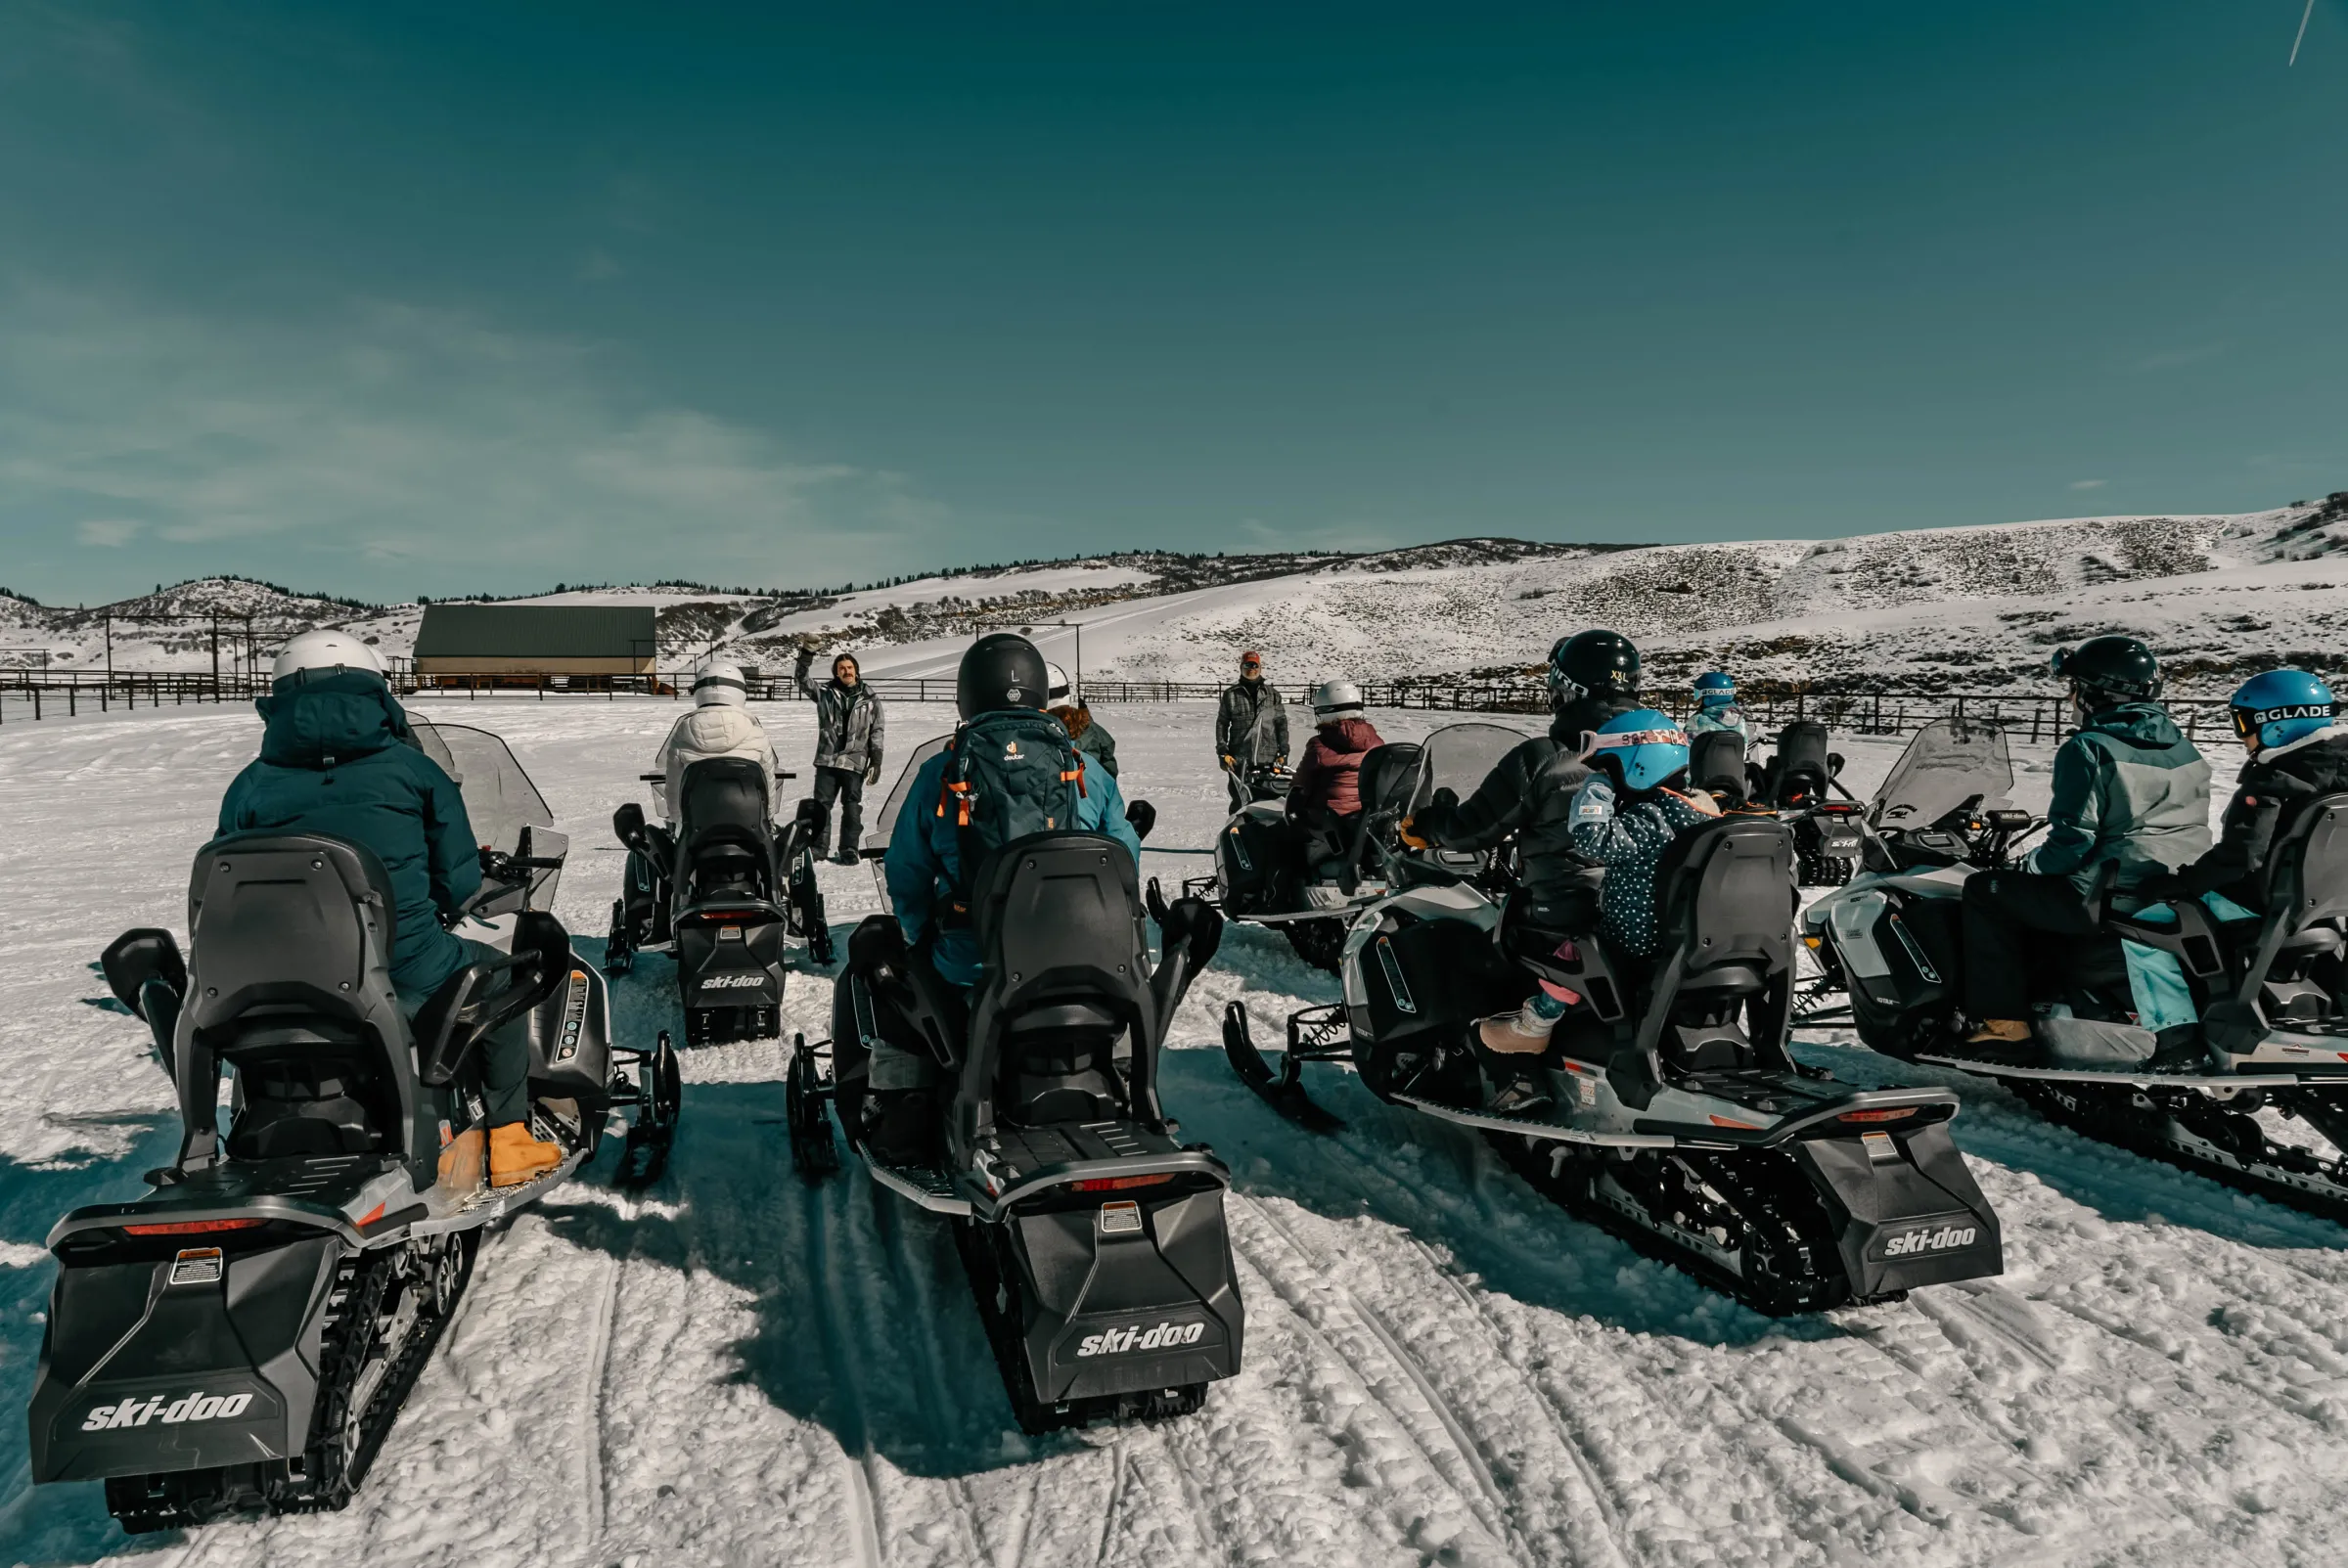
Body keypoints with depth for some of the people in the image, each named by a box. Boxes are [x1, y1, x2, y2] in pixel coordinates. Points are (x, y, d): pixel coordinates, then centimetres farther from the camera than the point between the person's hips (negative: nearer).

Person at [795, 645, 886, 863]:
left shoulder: (870, 699, 5)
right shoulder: (825, 693, 7)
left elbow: (877, 732, 5)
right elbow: (802, 680, -2)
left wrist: (876, 762, -1)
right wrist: (806, 656, -19)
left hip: (855, 763, -1)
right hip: (827, 760, 2)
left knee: (852, 807, 2)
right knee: (821, 804, 4)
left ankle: (849, 850, 9)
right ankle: (819, 847, 14)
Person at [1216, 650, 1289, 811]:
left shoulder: (1272, 695, 10)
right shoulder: (1231, 694, 7)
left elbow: (1282, 724, 10)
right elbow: (1221, 723, 8)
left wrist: (1283, 752, 3)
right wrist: (1222, 752, 0)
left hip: (1268, 758, 1)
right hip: (1239, 759, -1)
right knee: (1240, 801, -3)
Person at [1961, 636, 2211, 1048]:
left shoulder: (2088, 750, -14)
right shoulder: (2184, 748, 13)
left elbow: (2073, 839, -18)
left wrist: (2029, 866, -1)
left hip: (2111, 900, -9)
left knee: (1985, 889, 2)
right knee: (2045, 892, 32)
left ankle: (2004, 1020, -1)